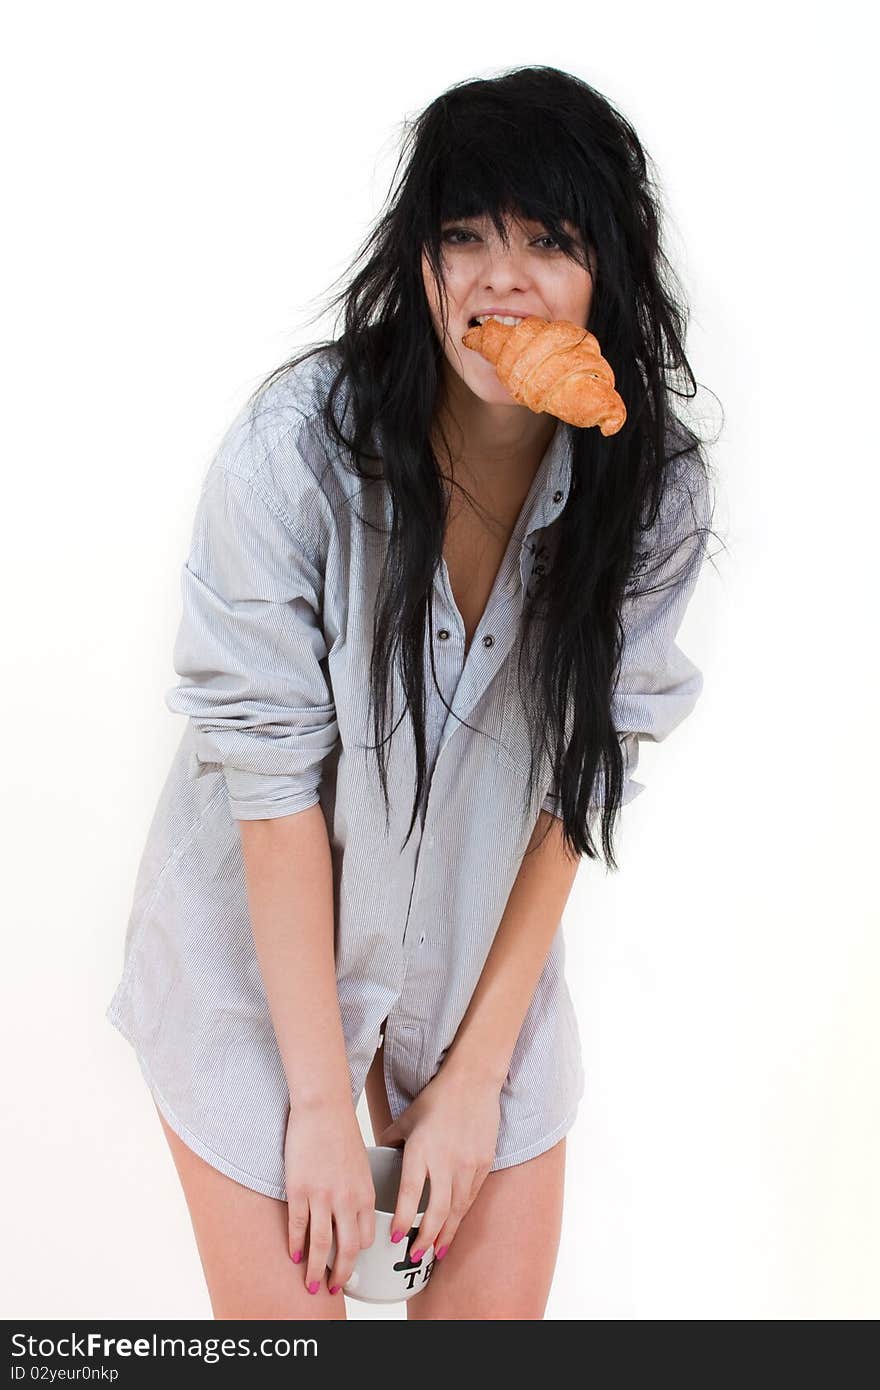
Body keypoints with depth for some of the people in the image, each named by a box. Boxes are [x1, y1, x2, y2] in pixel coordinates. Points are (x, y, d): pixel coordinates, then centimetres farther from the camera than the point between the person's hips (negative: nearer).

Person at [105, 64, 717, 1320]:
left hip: (487, 950, 3)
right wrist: (324, 1102, -16)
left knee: (500, 1305, 9)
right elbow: (272, 773, -20)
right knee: (287, 1312, 1)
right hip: (262, 947, -3)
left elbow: (577, 784, -8)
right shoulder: (298, 444, -24)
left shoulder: (655, 491, -13)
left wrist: (475, 1071, -8)